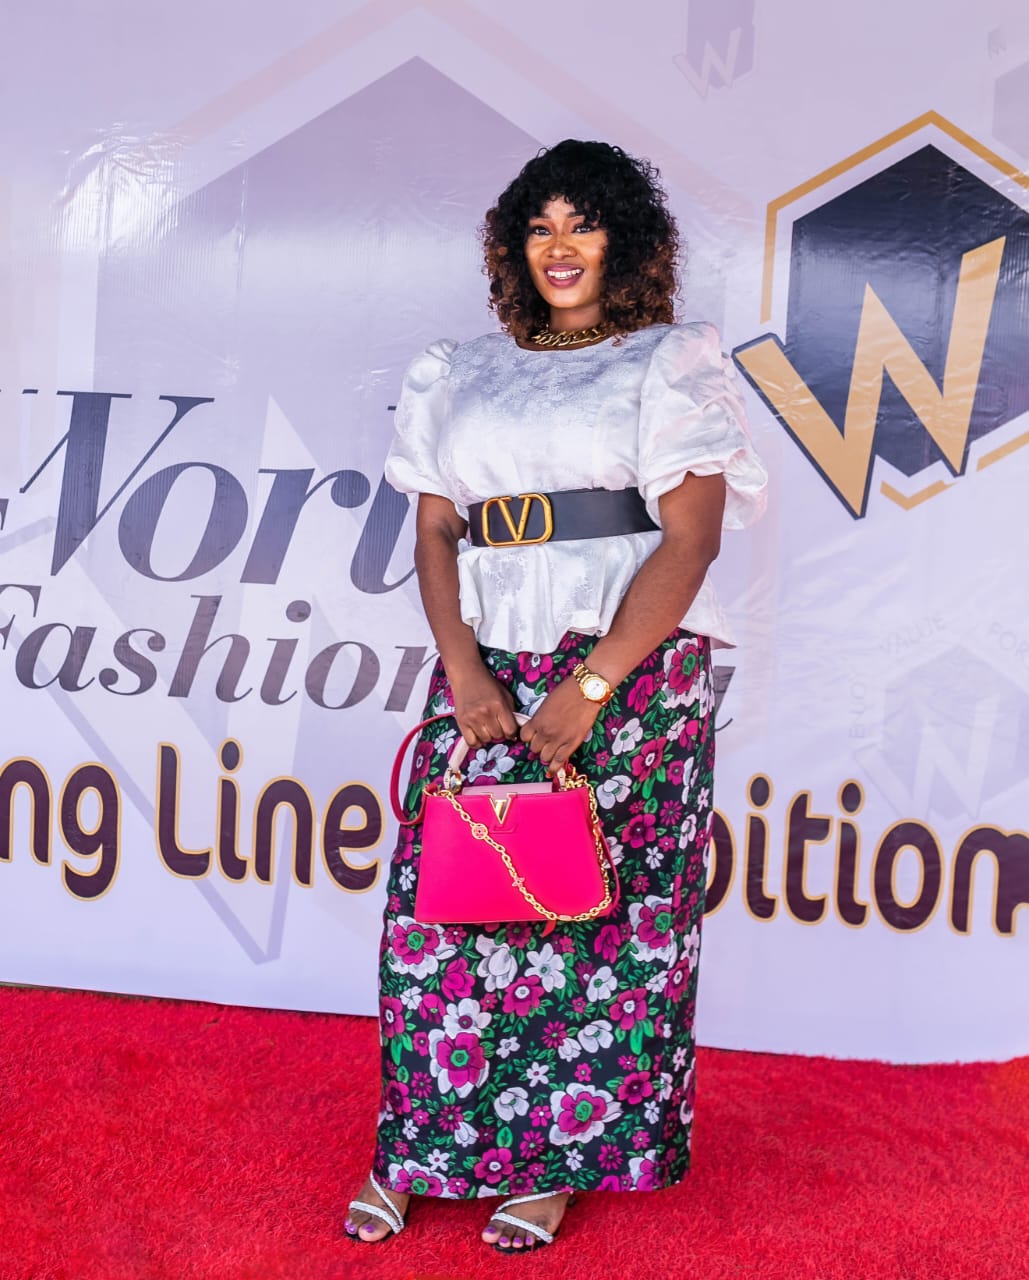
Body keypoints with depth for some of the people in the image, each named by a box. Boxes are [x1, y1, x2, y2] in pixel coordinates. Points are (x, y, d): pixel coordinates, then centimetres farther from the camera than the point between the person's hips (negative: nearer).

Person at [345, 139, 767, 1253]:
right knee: (439, 905, -1)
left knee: (600, 914, -1)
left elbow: (691, 539, -6)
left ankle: (556, 1159, 16)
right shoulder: (463, 374, 16)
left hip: (630, 670, -3)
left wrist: (589, 690, -15)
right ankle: (417, 1148, 16)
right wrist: (462, 667, -6)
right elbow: (434, 531, 10)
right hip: (485, 669, 4)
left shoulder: (673, 365, 4)